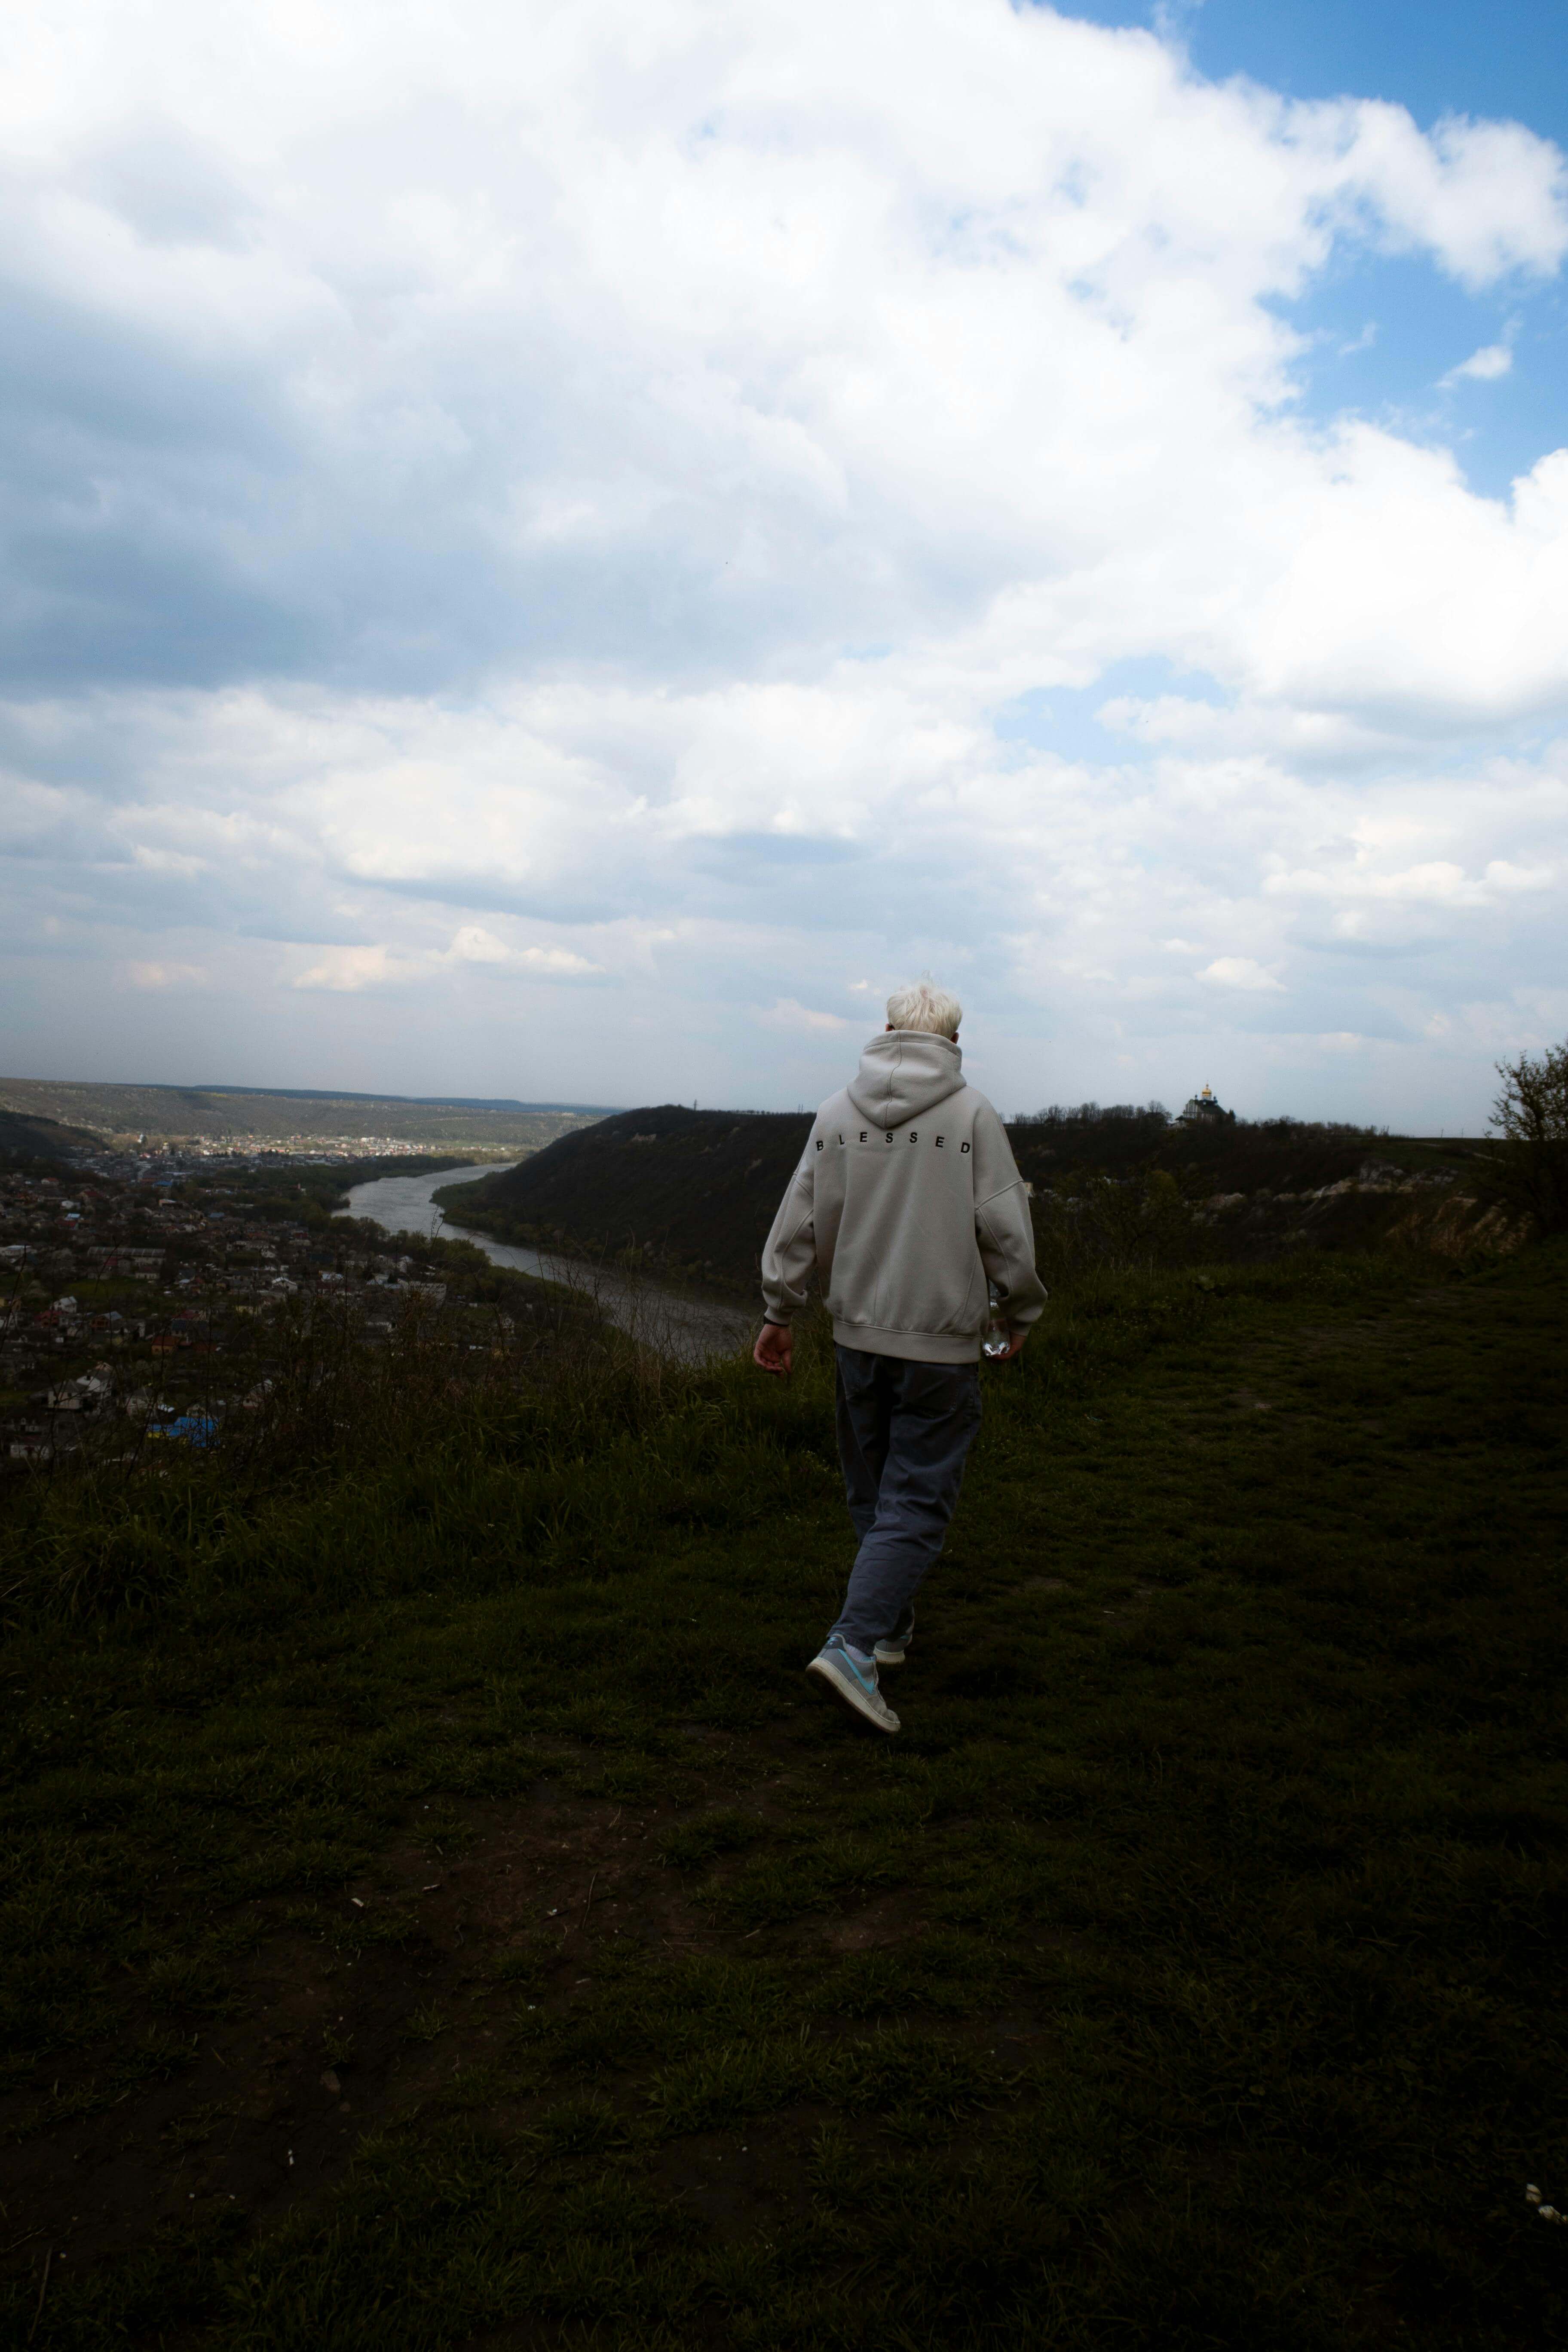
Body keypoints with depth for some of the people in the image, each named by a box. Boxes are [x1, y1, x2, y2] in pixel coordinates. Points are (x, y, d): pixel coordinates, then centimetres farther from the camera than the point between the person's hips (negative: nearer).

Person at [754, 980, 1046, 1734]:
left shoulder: (836, 1112, 2)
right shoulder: (972, 1114, -8)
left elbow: (798, 1223, 5)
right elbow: (1006, 1230, -7)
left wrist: (779, 1313, 15)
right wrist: (1020, 1313, 8)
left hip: (858, 1335, 4)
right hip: (941, 1342, -4)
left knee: (873, 1493, 18)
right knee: (916, 1502, 0)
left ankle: (890, 1627, 31)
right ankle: (853, 1644, -11)